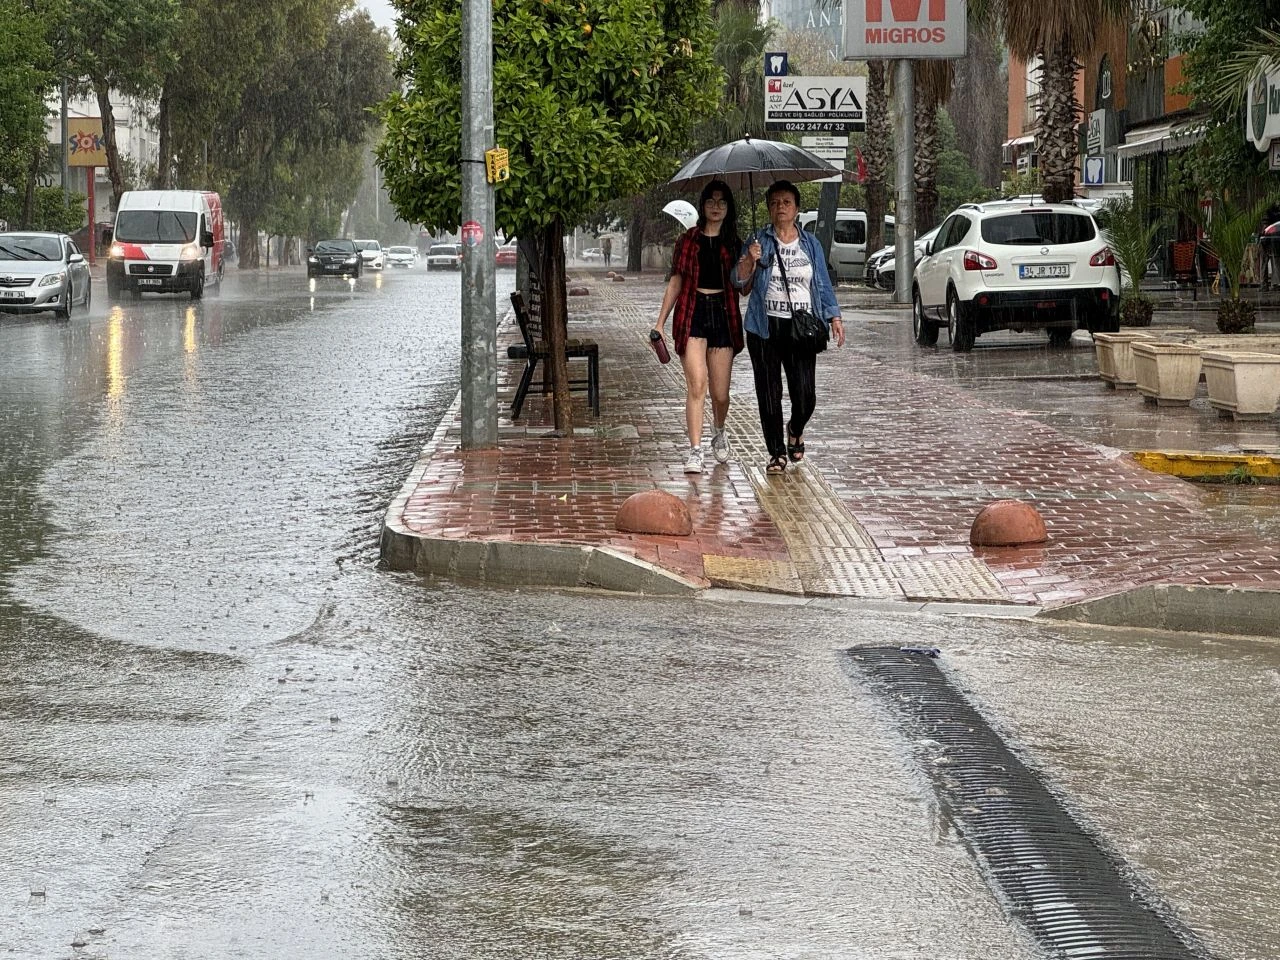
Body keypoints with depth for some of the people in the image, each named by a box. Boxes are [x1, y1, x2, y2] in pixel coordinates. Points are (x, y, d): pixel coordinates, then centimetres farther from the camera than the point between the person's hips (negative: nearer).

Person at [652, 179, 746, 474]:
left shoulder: (733, 244, 9)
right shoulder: (688, 240, 7)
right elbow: (675, 283, 10)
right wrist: (660, 322, 7)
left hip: (723, 314, 1)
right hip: (692, 313, -1)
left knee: (720, 392, 5)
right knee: (696, 384, -16)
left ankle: (719, 432, 37)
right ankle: (695, 452, -16)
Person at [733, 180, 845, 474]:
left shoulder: (810, 244, 11)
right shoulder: (759, 242, 4)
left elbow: (823, 284, 15)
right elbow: (739, 282, -1)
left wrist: (834, 317, 9)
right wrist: (749, 261, -20)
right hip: (765, 328, -1)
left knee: (805, 394, -6)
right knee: (769, 393, 0)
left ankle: (796, 430, 27)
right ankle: (777, 452, 10)